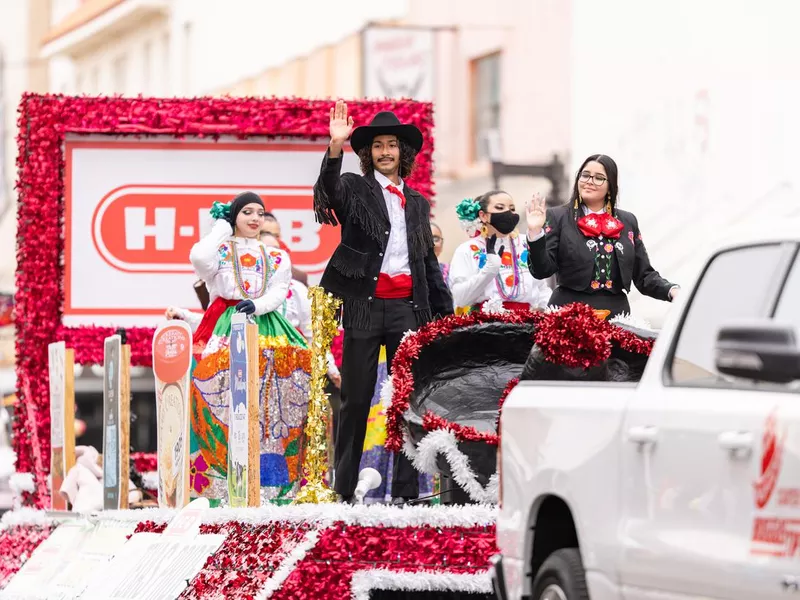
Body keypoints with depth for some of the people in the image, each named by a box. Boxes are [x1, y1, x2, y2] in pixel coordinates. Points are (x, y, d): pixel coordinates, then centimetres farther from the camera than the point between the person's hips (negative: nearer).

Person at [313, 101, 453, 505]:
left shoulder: (417, 203, 18)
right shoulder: (356, 189, 6)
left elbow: (429, 261, 21)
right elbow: (329, 190, -18)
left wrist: (445, 312, 15)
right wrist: (336, 148, -34)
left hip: (407, 307, 3)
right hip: (365, 305, -3)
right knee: (356, 399, -1)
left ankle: (405, 490, 4)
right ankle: (344, 489, 4)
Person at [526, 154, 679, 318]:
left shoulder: (628, 222, 13)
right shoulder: (558, 217, 3)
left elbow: (644, 276, 12)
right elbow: (541, 270, -4)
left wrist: (672, 291, -6)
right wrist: (535, 232, -18)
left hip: (616, 314, 3)